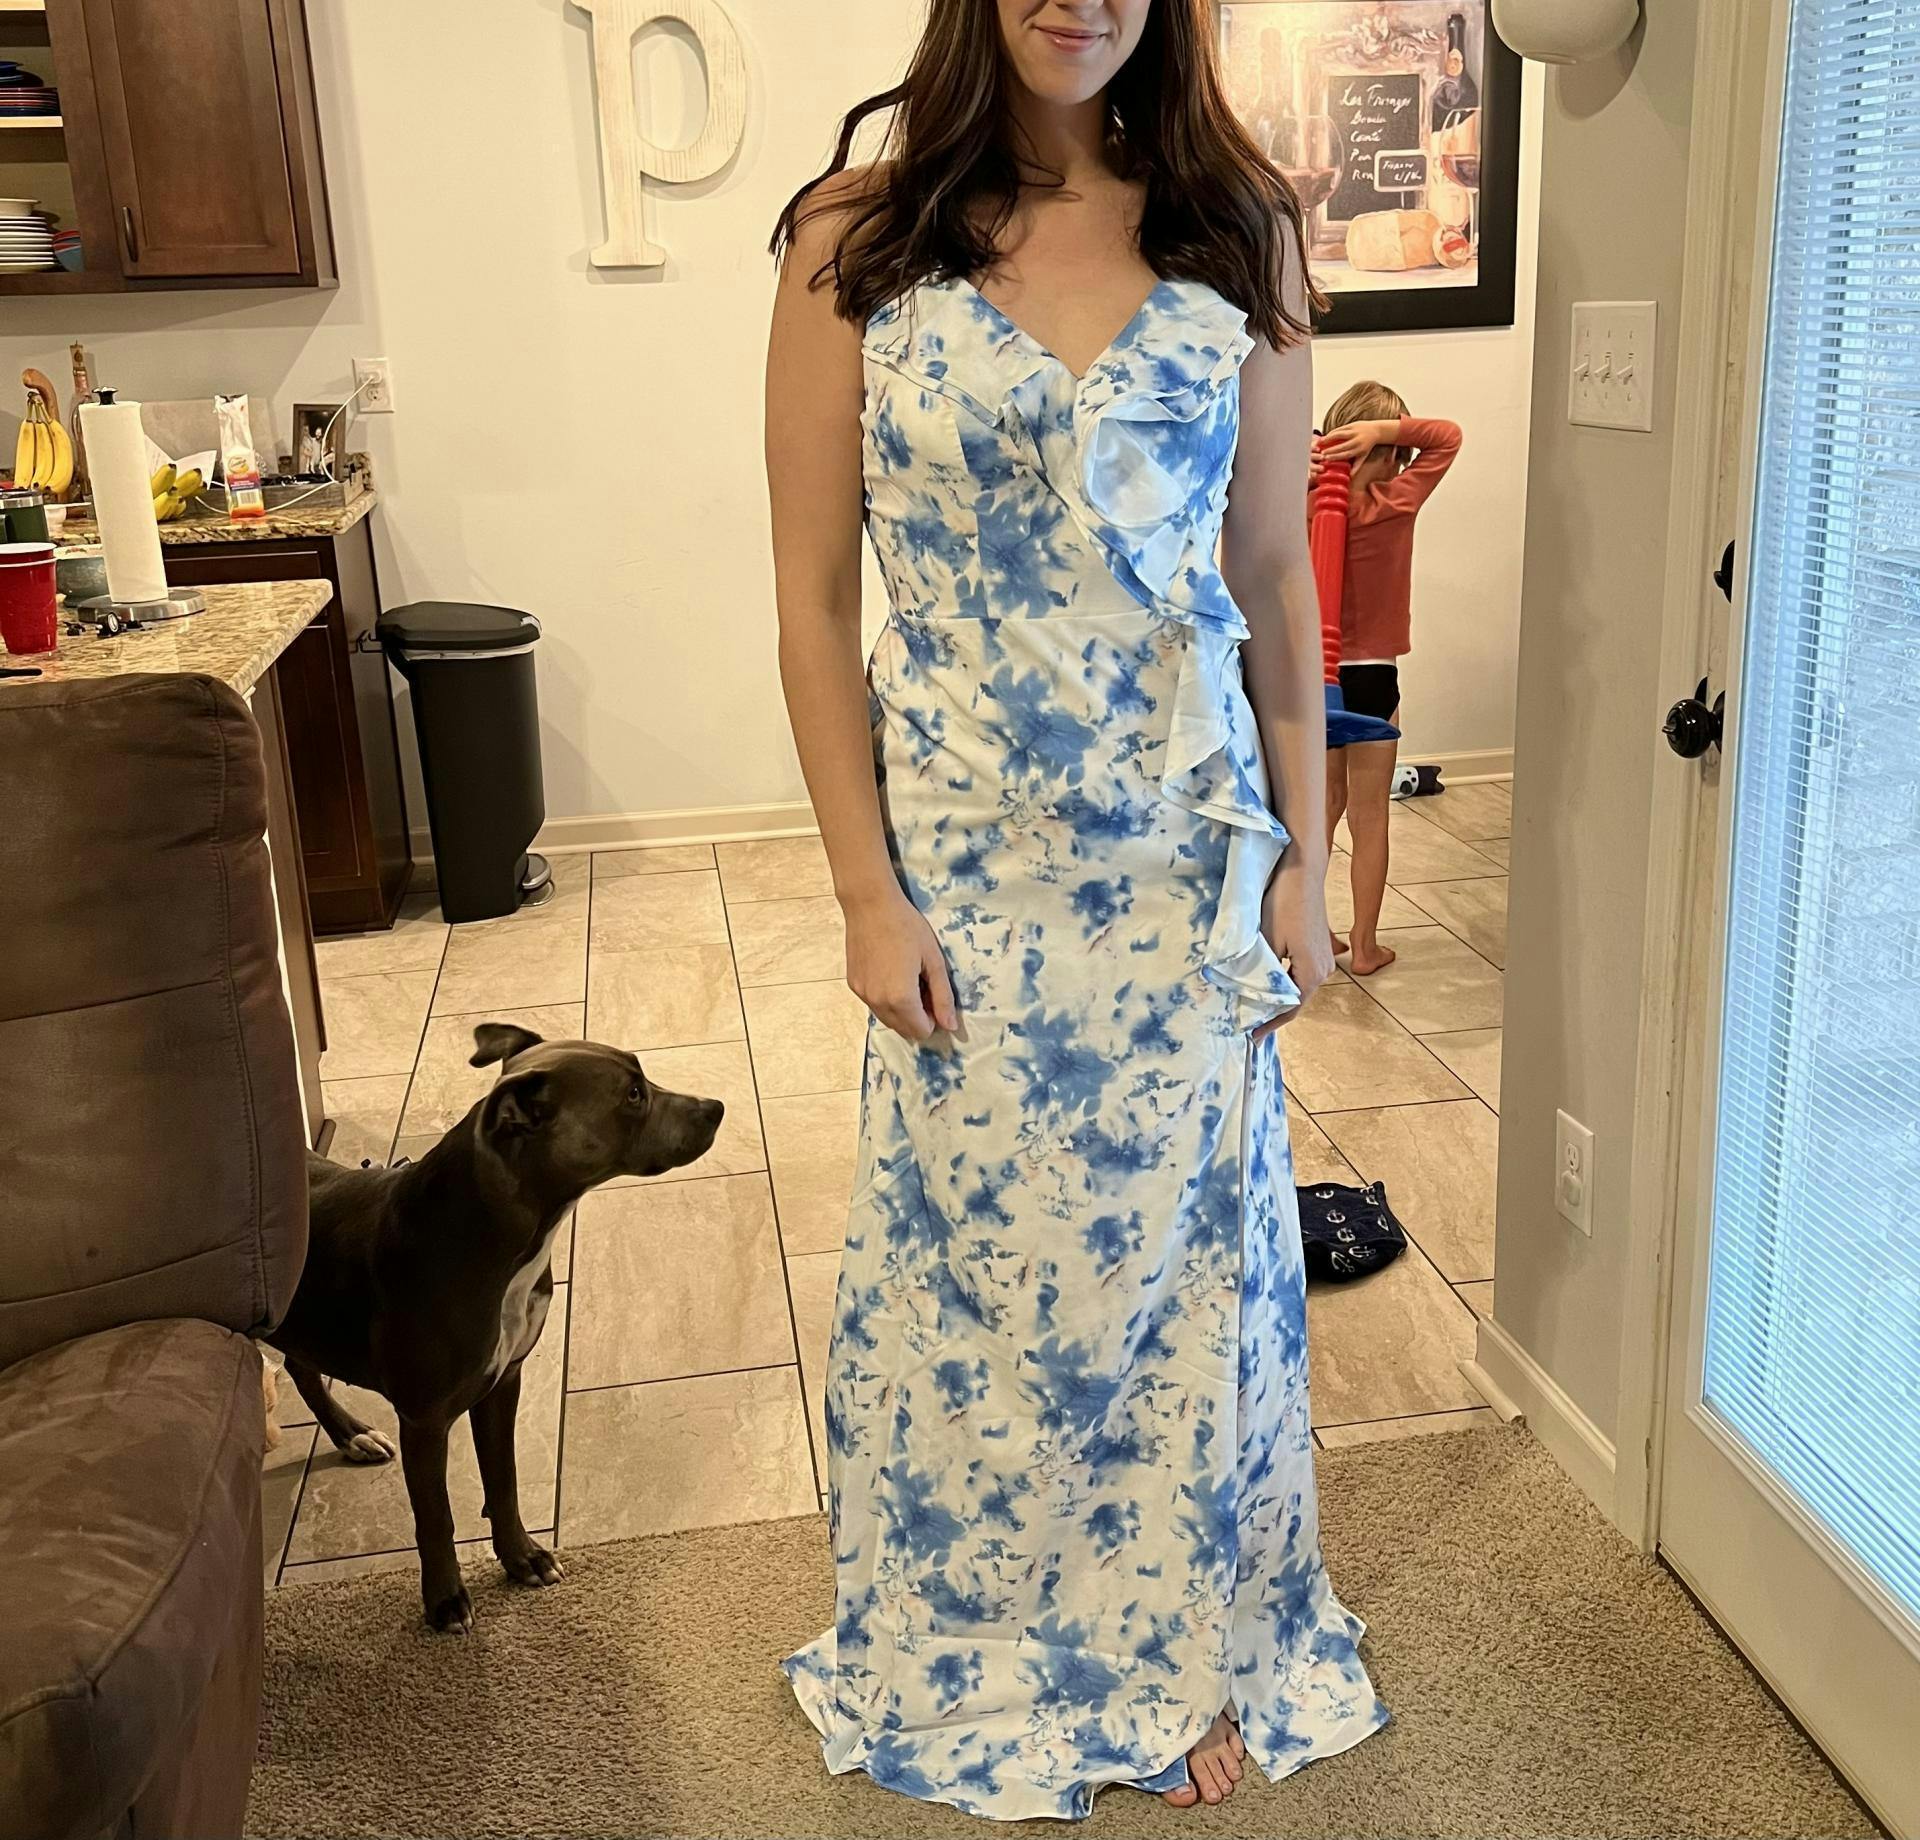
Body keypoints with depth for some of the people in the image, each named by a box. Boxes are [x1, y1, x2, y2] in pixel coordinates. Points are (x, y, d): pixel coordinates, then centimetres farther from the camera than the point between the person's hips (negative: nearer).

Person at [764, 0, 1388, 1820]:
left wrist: (1303, 858, 2)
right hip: (966, 856, -1)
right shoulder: (859, 237, -4)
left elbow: (1276, 576, 4)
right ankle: (998, 1679, 37)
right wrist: (868, 891, -8)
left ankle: (1185, 1652, 37)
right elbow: (815, 598, -4)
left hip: (1191, 852, 2)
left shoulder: (1239, 232, 1)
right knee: (977, 1269, 11)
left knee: (1183, 1252, 13)